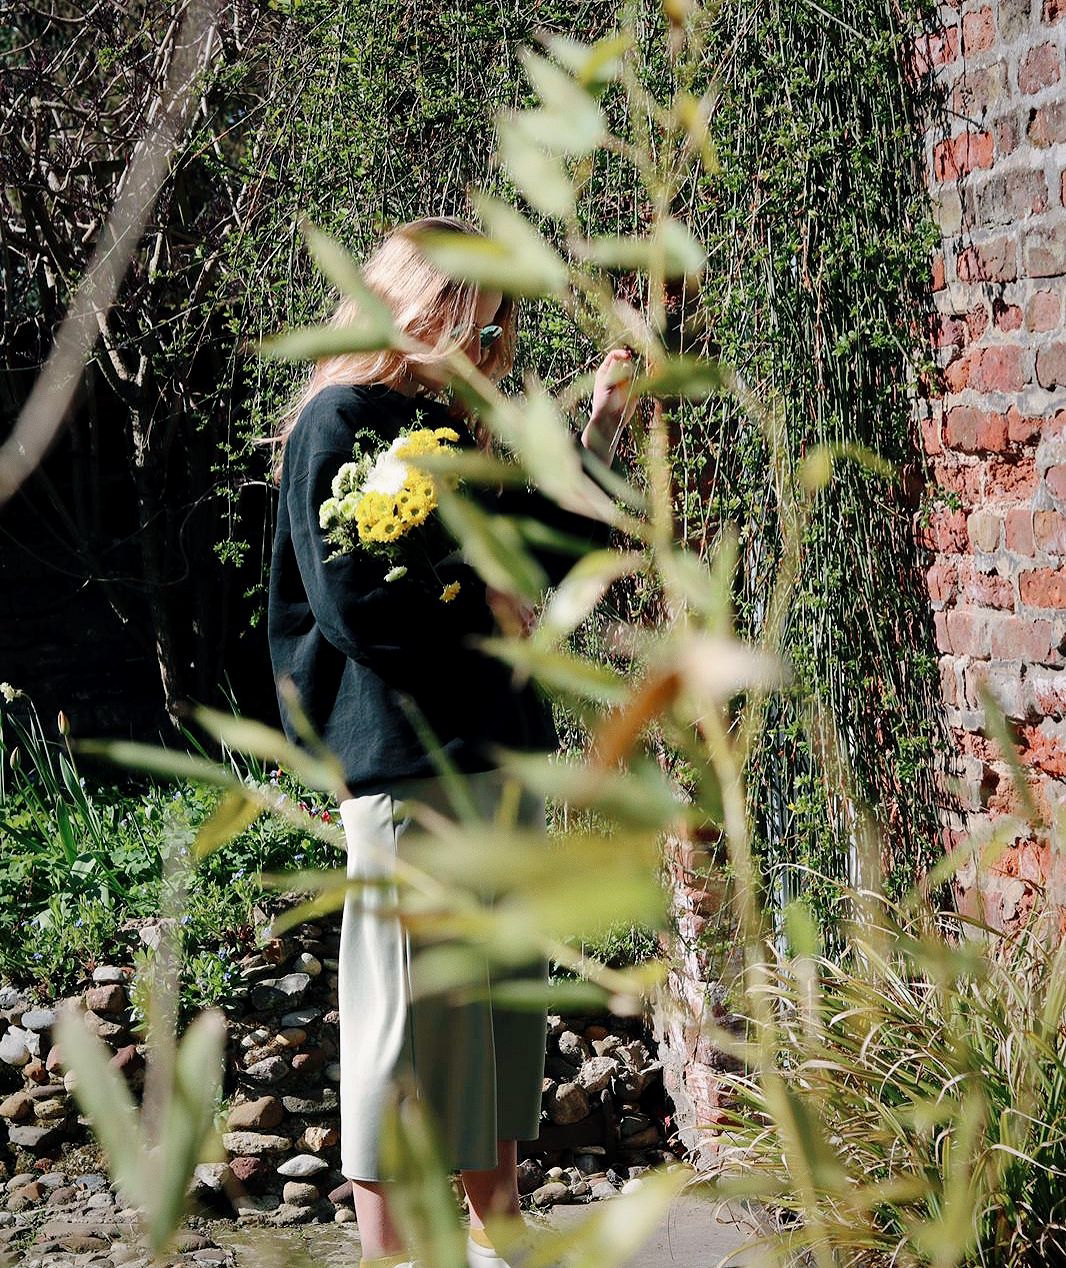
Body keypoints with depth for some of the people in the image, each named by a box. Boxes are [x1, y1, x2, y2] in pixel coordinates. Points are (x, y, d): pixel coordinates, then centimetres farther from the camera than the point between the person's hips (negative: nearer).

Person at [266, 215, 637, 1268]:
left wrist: (598, 433, 16)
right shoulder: (343, 420, -9)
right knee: (408, 1008, -3)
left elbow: (539, 550, 25)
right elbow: (352, 603, -18)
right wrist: (480, 604, -7)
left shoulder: (456, 422, 17)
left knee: (506, 988, 14)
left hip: (501, 744, 9)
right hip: (406, 756, -9)